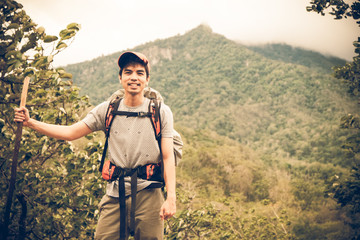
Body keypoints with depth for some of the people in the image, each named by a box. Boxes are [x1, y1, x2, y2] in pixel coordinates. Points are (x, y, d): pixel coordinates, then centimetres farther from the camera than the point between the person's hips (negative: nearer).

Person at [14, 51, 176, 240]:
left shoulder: (161, 112, 0)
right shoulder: (107, 110, 5)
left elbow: (168, 157, -3)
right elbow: (70, 133, 5)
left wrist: (171, 197, -12)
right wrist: (30, 122, -3)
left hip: (148, 195, -1)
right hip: (115, 196, 1)